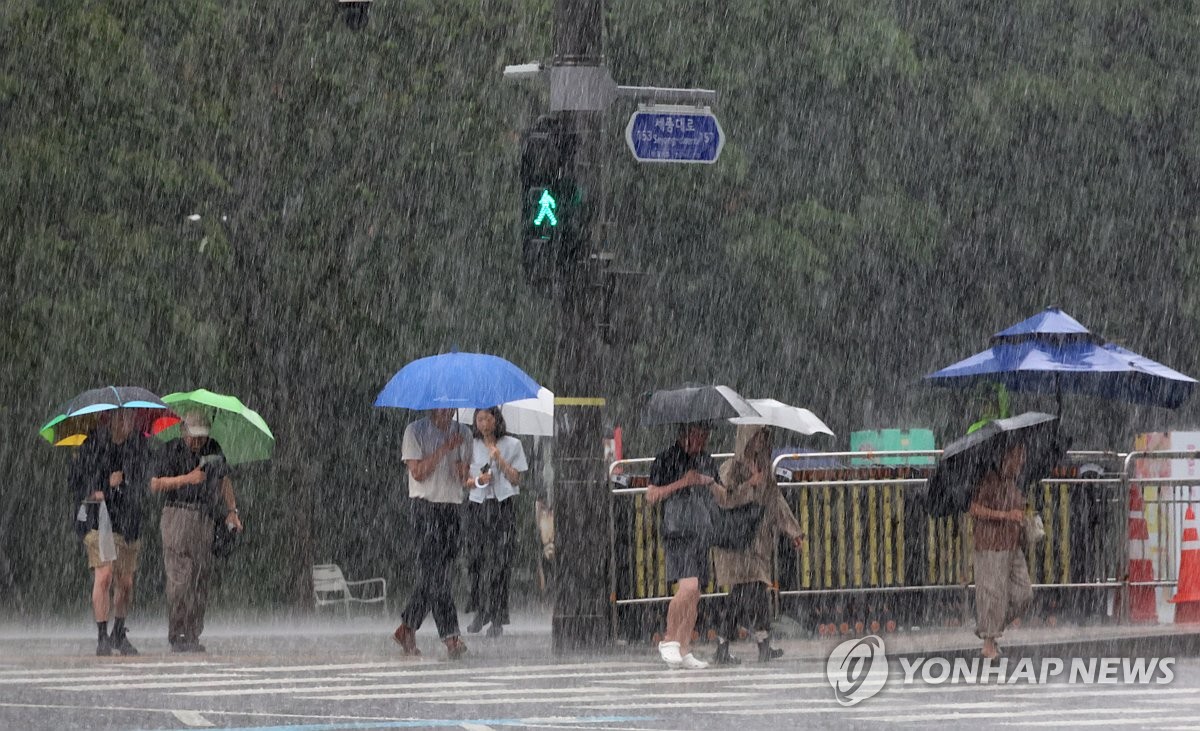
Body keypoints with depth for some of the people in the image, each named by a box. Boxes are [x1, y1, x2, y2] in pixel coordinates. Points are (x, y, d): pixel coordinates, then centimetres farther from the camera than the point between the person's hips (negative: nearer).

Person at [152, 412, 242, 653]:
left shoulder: (213, 449, 11)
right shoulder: (173, 450, -3)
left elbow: (224, 480, 23)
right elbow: (155, 484, -7)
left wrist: (232, 511, 13)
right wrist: (187, 478, -16)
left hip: (203, 518, 5)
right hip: (177, 514, -5)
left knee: (201, 577, 2)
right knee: (180, 576, -11)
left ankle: (193, 636, 6)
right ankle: (177, 636, -9)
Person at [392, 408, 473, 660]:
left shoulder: (463, 433, 13)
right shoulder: (415, 431, -3)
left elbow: (463, 478, 16)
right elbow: (418, 472, -10)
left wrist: (461, 470, -8)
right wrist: (445, 448, -15)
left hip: (452, 506, 6)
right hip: (424, 505, -6)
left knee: (434, 573, 4)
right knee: (435, 572, -13)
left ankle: (406, 628, 18)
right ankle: (450, 637, -20)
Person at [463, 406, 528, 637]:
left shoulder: (512, 445, 4)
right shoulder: (471, 446, 10)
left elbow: (516, 480, 1)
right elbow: (465, 481, 12)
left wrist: (499, 459, -11)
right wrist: (477, 481, -9)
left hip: (503, 507, -3)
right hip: (477, 505, 3)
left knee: (498, 562, -7)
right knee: (476, 560, 0)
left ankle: (497, 619, -4)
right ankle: (480, 612, 13)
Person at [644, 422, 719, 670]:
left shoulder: (706, 460, 17)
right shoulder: (667, 459, -2)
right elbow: (651, 496, -5)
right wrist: (681, 483, -14)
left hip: (701, 533, 7)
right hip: (678, 533, -7)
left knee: (694, 594, 6)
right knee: (687, 587, -22)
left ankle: (684, 651, 10)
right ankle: (668, 640, -10)